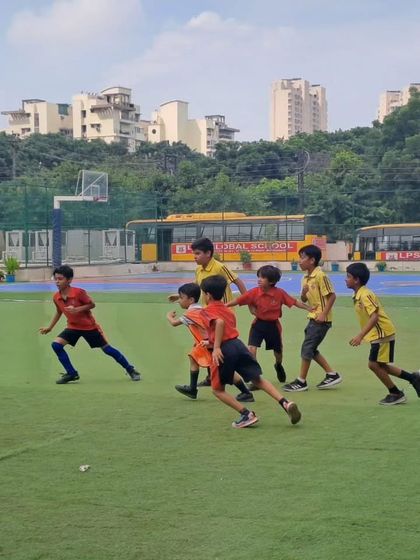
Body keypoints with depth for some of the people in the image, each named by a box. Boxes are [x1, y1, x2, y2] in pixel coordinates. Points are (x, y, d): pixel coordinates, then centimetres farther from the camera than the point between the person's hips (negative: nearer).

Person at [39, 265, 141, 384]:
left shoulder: (78, 292, -24)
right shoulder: (56, 297, -8)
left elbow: (92, 304, -13)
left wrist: (77, 309, -28)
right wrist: (49, 328, 10)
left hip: (89, 326, -4)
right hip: (73, 327, 4)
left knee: (107, 349, 3)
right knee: (56, 344, -15)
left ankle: (130, 370, 20)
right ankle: (72, 373, -3)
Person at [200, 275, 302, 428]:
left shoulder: (207, 311, 0)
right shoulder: (228, 310, 23)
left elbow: (220, 322, -21)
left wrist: (216, 348, -22)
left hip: (223, 351, -6)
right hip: (238, 345, 6)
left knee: (217, 389, 9)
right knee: (258, 379, 8)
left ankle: (247, 415, 1)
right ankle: (286, 403, -9)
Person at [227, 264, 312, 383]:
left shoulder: (280, 293, -15)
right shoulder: (254, 292, -15)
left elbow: (295, 302, -7)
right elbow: (237, 301, -14)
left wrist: (310, 308, -10)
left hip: (273, 325, 1)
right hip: (258, 324, -1)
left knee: (278, 351, 19)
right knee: (251, 349, -19)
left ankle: (278, 365, 57)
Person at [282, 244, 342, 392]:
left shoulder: (320, 276, -16)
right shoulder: (305, 278, 9)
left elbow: (332, 295, -17)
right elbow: (304, 300, 14)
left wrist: (323, 314, -21)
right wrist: (303, 292, -8)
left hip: (321, 319, -9)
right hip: (313, 317, 9)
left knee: (307, 348, -5)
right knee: (311, 349, 13)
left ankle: (301, 382, 5)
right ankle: (332, 375, 22)